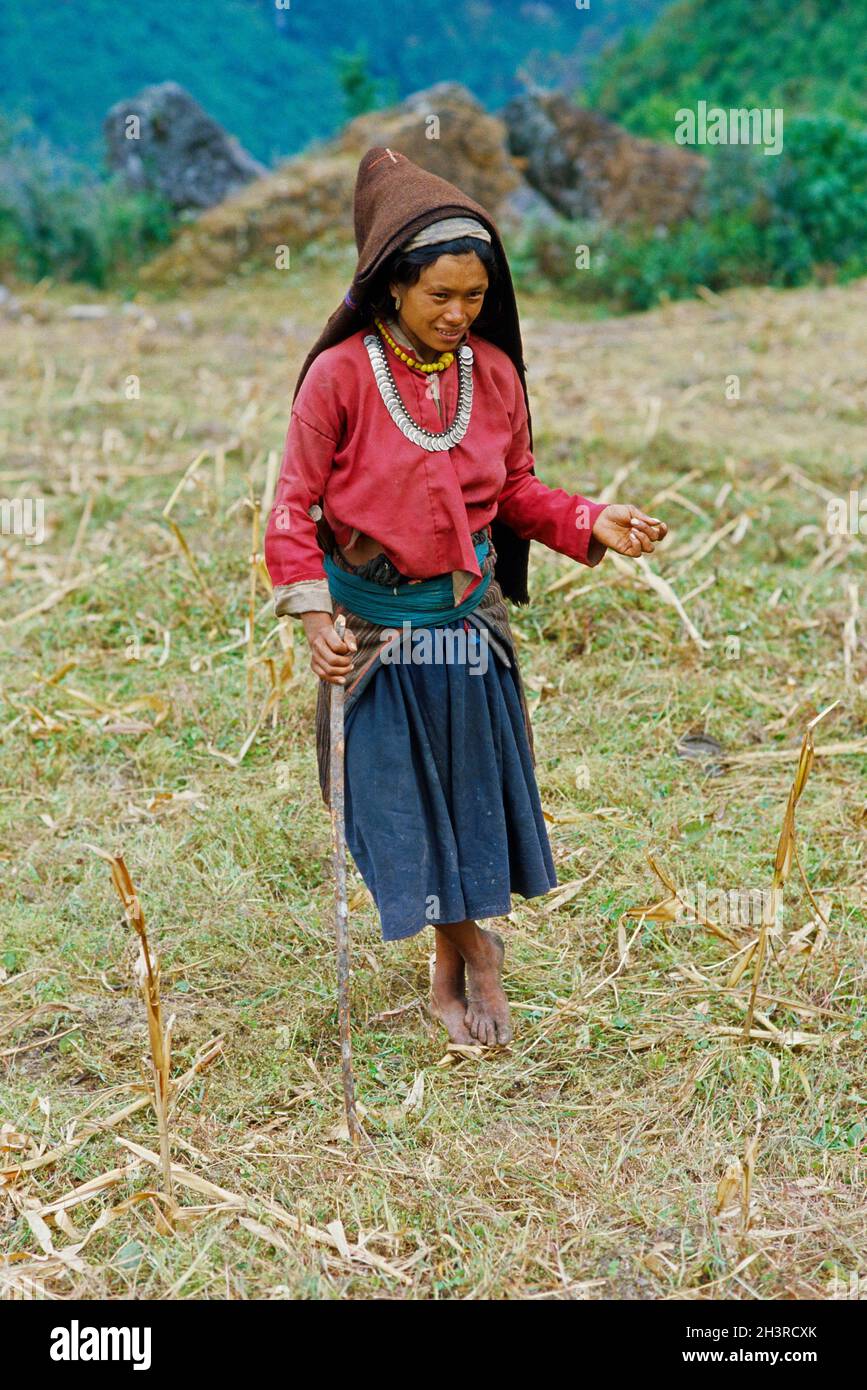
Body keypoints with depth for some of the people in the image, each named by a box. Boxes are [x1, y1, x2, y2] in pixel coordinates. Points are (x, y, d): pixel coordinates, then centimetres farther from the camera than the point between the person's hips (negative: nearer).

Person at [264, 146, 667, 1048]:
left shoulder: (494, 372, -2)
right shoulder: (339, 374, -13)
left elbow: (516, 491, 7)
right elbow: (295, 504, -9)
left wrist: (592, 524, -10)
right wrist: (313, 616, -20)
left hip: (468, 610, 3)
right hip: (375, 620, -3)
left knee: (471, 778, 10)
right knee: (397, 787, 7)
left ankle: (456, 958, 30)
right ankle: (470, 947, 28)